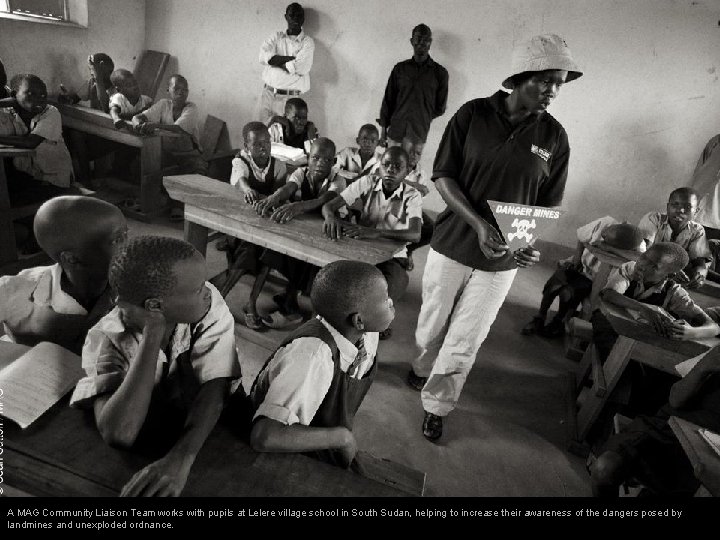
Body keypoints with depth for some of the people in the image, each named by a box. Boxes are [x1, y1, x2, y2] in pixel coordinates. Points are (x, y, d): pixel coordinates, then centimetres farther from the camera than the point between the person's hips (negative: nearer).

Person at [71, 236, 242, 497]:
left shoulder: (210, 305, -16)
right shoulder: (105, 339, -18)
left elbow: (213, 389, -21)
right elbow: (119, 434, -30)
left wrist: (181, 458, -35)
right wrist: (153, 333, -31)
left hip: (209, 437, 1)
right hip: (146, 448, -1)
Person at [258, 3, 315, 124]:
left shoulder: (307, 42, 2)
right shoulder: (276, 37, 12)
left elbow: (301, 68, -15)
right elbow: (263, 57, -6)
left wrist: (276, 61, -5)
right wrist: (292, 58, -11)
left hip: (289, 97, -3)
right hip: (268, 94, 3)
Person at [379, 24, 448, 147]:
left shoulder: (440, 72, 4)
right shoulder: (400, 68, 7)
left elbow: (440, 108, 10)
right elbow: (388, 100, 8)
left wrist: (423, 118, 4)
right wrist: (383, 129, 5)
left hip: (420, 134, -1)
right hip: (395, 131, 1)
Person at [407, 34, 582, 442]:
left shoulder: (554, 137, -1)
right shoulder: (473, 114, -5)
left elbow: (549, 204, 4)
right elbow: (443, 175, -7)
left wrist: (534, 243, -16)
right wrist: (478, 223, -21)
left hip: (503, 258, 1)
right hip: (453, 242, 0)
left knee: (464, 342, 6)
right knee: (432, 326, 14)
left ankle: (436, 406, 28)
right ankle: (423, 368, 47)